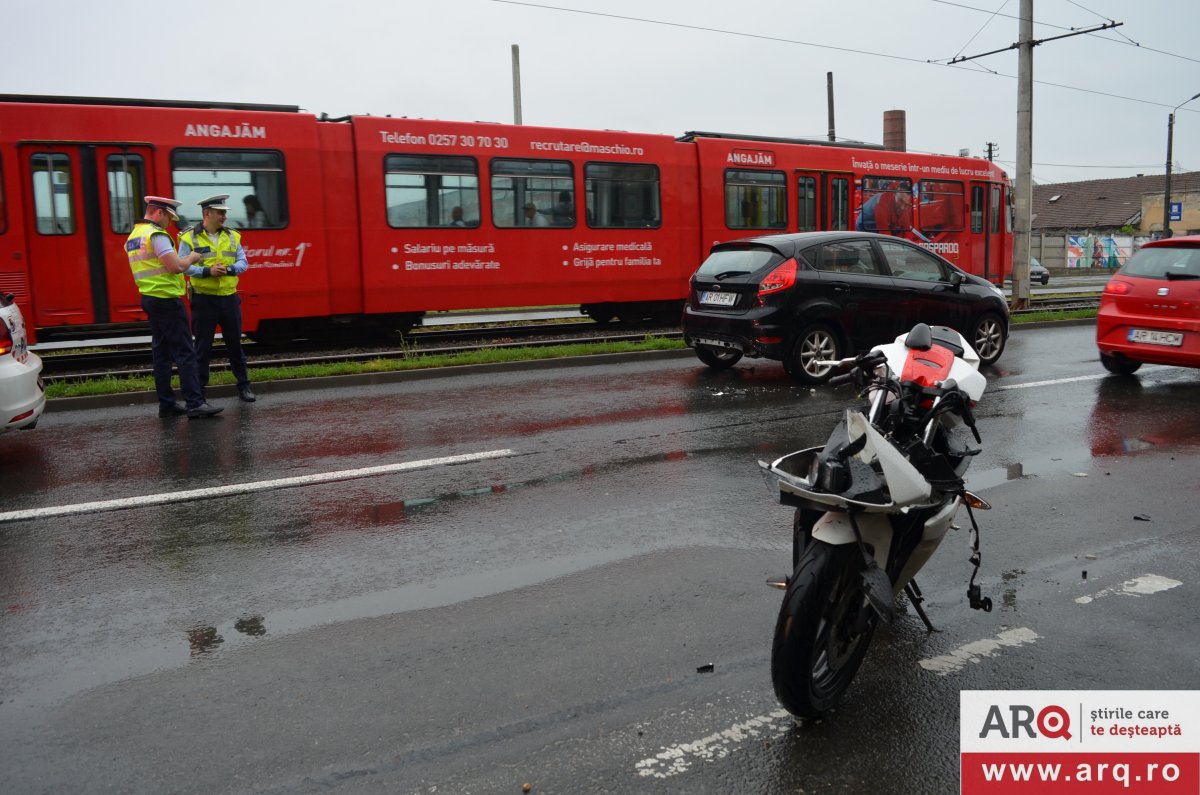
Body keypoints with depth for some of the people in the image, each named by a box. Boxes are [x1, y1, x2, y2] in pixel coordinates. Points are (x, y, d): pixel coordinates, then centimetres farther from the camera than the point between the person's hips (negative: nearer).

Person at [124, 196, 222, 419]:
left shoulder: (132, 236, 16)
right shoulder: (156, 234, -14)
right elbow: (175, 266, -21)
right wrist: (191, 259, -3)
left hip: (149, 298, 10)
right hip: (166, 299, -10)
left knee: (161, 353, 11)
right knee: (184, 352, -9)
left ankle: (166, 404, 13)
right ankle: (194, 404, -11)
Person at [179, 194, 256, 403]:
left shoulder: (232, 236, 7)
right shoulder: (190, 238, -5)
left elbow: (243, 262, 3)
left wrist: (229, 269, -17)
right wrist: (207, 271, -23)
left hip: (229, 298, 3)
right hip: (204, 300, -3)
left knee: (235, 344, 12)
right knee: (203, 347, 4)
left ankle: (244, 385, 23)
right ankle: (198, 390, 13)